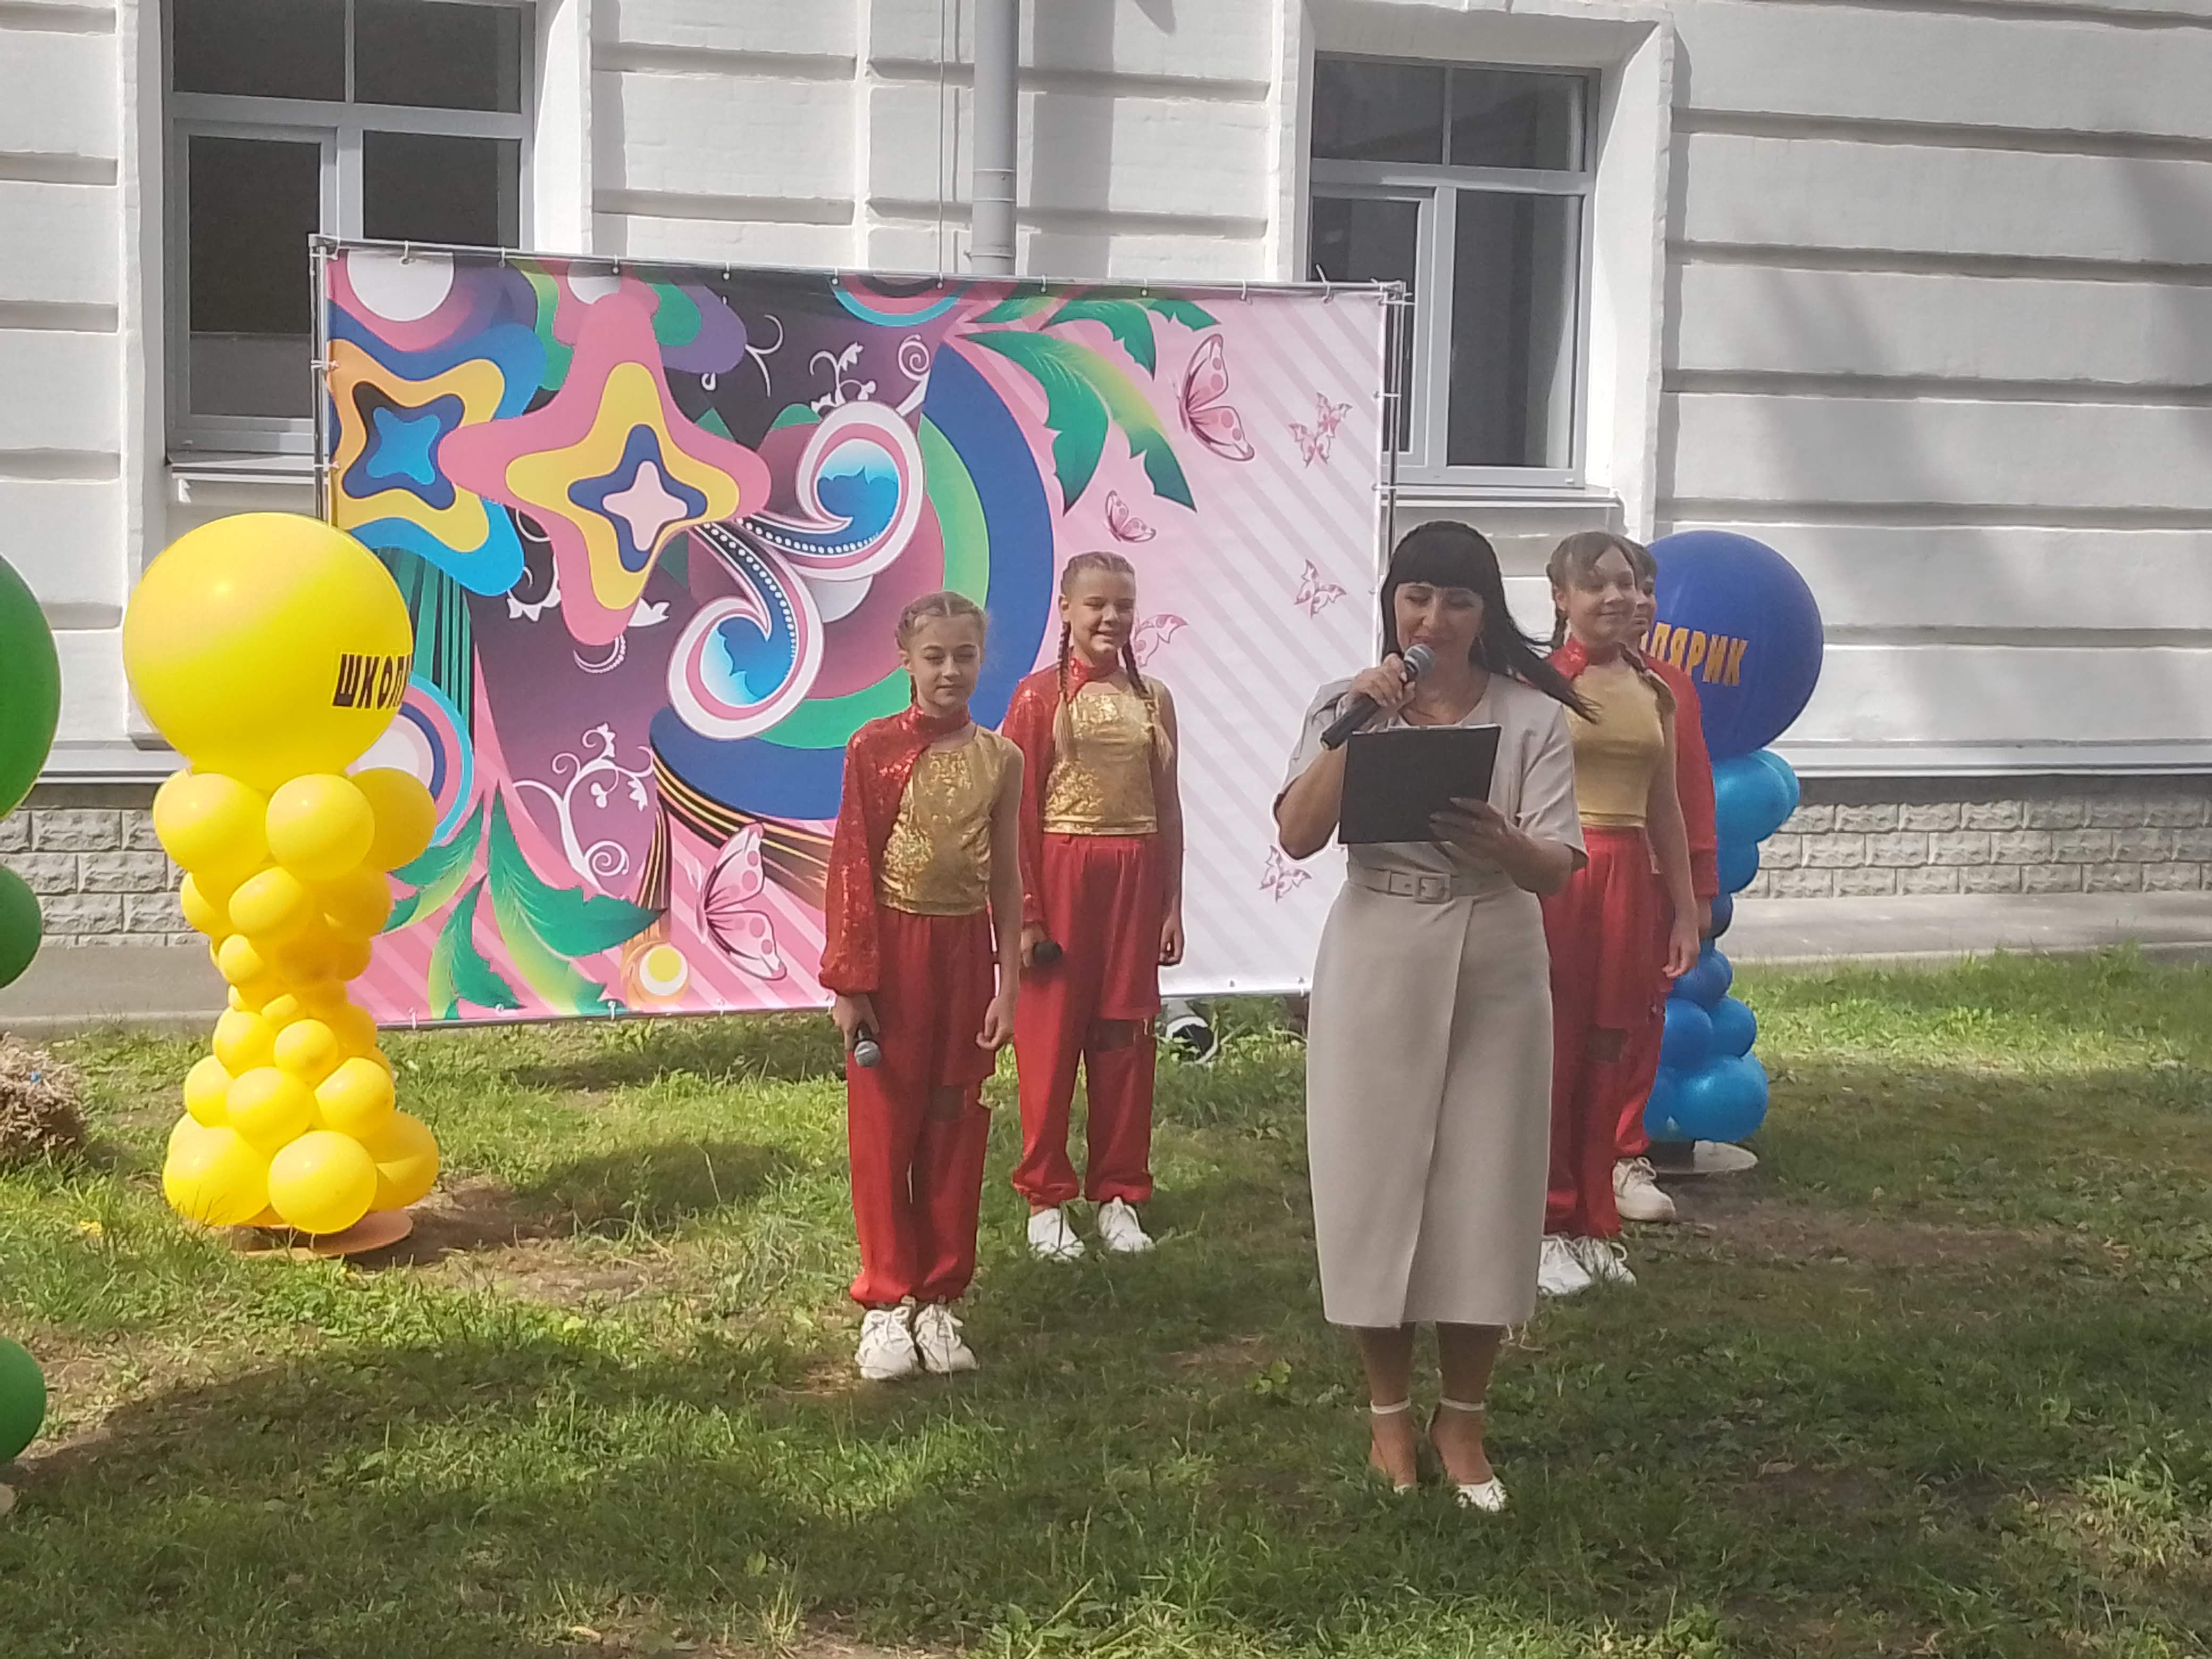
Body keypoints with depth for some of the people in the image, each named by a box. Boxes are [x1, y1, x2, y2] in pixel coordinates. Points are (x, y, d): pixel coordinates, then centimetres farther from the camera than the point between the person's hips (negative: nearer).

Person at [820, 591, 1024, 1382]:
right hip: (893, 947, -3)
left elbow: (1006, 877, 5)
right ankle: (886, 1302, 13)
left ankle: (939, 1298, 18)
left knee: (956, 1129, 8)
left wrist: (1008, 984, 1)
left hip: (965, 952, 3)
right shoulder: (874, 748, -6)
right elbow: (851, 868, -5)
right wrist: (847, 980, -7)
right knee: (885, 1131, 4)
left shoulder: (999, 758, 2)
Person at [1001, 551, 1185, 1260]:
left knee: (1125, 1036, 8)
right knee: (1050, 1038, 2)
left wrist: (1172, 903, 7)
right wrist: (1024, 912, -9)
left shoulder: (1152, 699, 8)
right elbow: (1018, 811, -6)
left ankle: (1118, 1194, 19)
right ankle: (1045, 1199, 12)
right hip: (1061, 873, -4)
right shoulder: (1041, 695, -4)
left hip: (1135, 877, 4)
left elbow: (1168, 807, 10)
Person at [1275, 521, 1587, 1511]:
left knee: (1482, 1194, 5)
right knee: (1377, 1185, 6)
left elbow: (1558, 869, -8)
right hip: (1377, 975, 0)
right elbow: (1298, 838, -12)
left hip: (1495, 978, 0)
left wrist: (1505, 844, -30)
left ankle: (1462, 1419, 22)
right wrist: (1356, 728, -21)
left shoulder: (1533, 716, -2)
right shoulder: (1349, 706, 0)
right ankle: (1388, 1411, 24)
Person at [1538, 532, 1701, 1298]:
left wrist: (1685, 911, 15)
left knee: (1611, 1056, 10)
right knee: (1550, 1053, -1)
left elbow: (1665, 807, 16)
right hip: (1553, 874, -5)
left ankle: (1594, 1225, 21)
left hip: (1629, 880, 6)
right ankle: (1544, 1228, 10)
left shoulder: (1654, 691, 12)